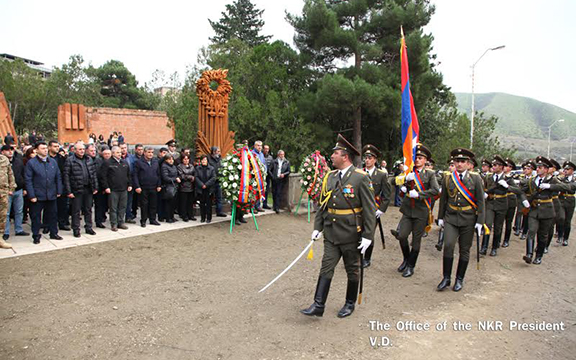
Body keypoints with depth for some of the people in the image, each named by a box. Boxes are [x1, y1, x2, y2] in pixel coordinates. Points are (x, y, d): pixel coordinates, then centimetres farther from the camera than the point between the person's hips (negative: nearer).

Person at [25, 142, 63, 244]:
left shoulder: (53, 162, 8)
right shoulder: (31, 163, -5)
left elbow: (58, 177, 12)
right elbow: (28, 180, -7)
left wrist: (59, 191, 6)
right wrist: (31, 195, -12)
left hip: (51, 195, 4)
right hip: (37, 196, -4)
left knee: (52, 215, 13)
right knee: (36, 216, 6)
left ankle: (54, 233, 25)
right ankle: (36, 235, 18)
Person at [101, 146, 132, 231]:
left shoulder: (125, 162, 13)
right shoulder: (107, 162, -4)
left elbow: (129, 175, 19)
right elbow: (103, 176, -7)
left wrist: (130, 185, 11)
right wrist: (106, 187, -11)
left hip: (124, 189, 5)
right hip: (113, 190, -5)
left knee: (122, 207, 10)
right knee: (113, 208, 1)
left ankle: (121, 223, 20)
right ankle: (114, 224, 9)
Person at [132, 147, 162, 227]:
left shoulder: (155, 162, 11)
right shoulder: (139, 162, -3)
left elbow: (158, 174, 13)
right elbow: (135, 175, -6)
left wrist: (159, 185, 7)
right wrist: (137, 186, -13)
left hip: (154, 188, 4)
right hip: (143, 188, -4)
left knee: (153, 205, 9)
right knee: (144, 205, 2)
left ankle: (153, 219, 20)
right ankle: (143, 221, 12)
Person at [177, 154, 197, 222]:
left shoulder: (192, 166, 14)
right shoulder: (180, 166, -2)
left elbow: (195, 174, 10)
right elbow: (181, 176, -11)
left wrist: (193, 178, -10)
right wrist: (190, 177, -6)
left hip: (191, 187, 5)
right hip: (183, 187, -5)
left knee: (191, 202, 9)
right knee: (184, 202, 1)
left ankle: (190, 215, 17)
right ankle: (184, 216, 9)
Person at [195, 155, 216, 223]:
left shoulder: (211, 168, 0)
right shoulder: (197, 168, 5)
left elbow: (213, 178, -6)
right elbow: (196, 178, -1)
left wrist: (206, 185, -13)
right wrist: (202, 185, -13)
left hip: (209, 189, -1)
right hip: (200, 189, 1)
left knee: (209, 203, 2)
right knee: (202, 203, 7)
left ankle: (209, 218, 10)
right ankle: (202, 218, 15)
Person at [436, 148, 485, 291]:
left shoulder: (475, 178, -2)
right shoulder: (447, 178, 3)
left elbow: (480, 201, -2)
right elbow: (443, 199, 10)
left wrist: (480, 221, -6)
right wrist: (440, 217, 11)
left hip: (468, 220, -1)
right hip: (451, 218, 1)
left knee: (464, 250, 7)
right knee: (448, 246, -12)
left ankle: (459, 279, 22)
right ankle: (446, 278, 1)